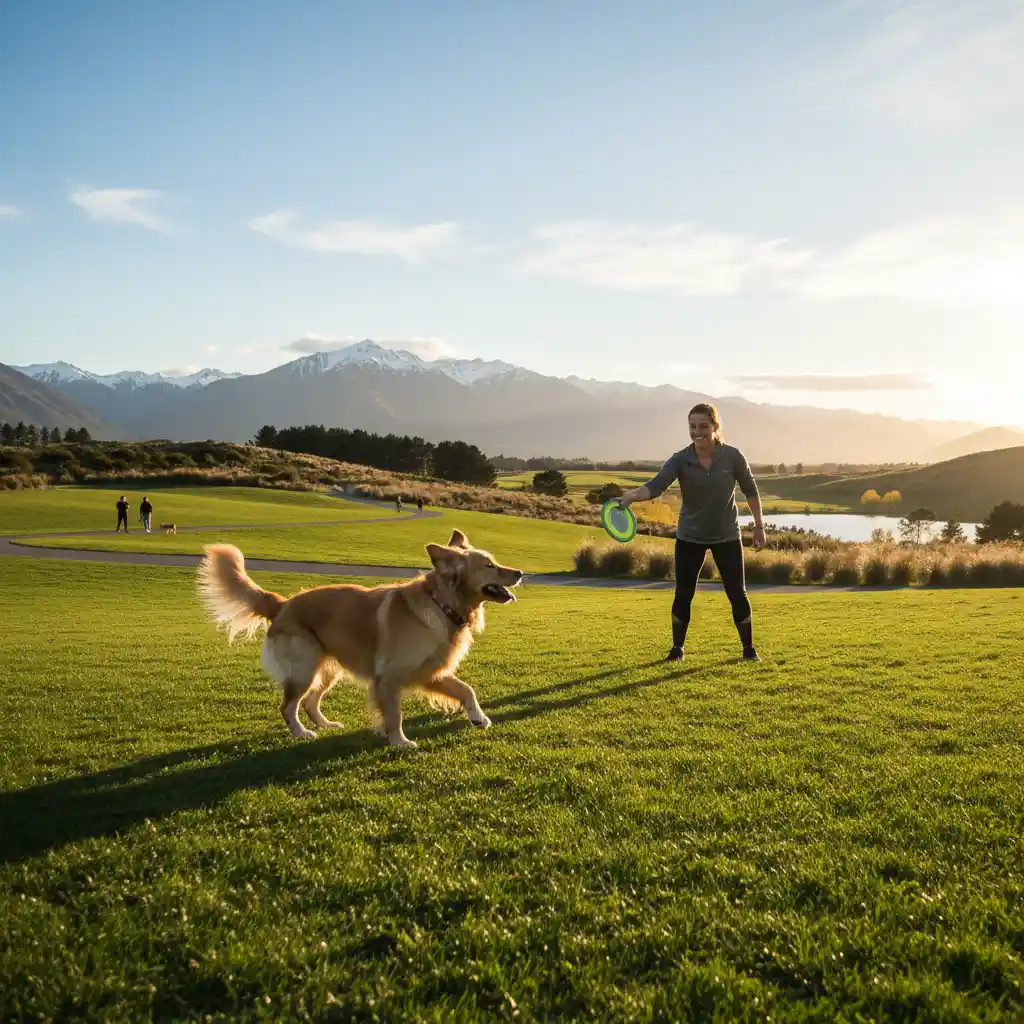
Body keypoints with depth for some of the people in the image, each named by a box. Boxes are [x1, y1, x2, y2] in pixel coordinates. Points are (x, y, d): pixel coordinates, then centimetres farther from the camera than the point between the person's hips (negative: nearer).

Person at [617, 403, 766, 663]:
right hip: (689, 537, 0)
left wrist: (759, 526, 5)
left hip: (727, 536, 0)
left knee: (737, 593, 1)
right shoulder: (680, 460, -15)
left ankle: (749, 648, 19)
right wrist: (633, 495, -51)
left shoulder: (732, 456, -12)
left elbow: (750, 490, 2)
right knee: (683, 594, 1)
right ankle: (677, 648, 17)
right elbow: (655, 486, -30)